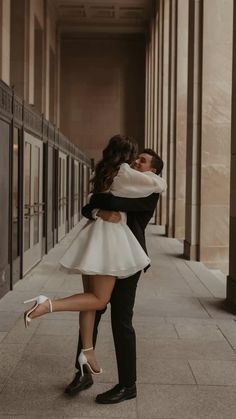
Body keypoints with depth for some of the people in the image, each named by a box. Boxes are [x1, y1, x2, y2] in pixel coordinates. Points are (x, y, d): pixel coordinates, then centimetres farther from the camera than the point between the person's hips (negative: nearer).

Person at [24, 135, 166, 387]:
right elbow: (159, 185, -9)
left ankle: (87, 351, 17)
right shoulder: (124, 172, -5)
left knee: (92, 296, 10)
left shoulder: (103, 173, 17)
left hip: (95, 233, 9)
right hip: (108, 234, -8)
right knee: (99, 299, -6)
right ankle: (47, 305, -22)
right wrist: (151, 175, 15)